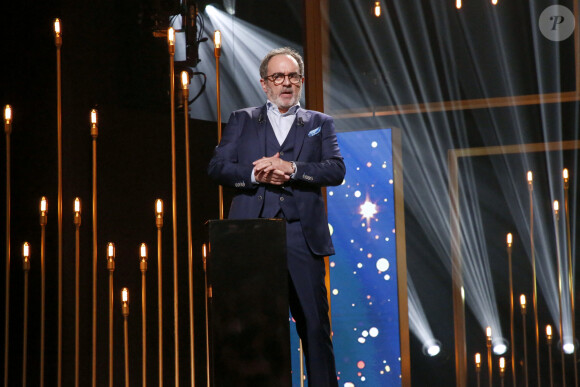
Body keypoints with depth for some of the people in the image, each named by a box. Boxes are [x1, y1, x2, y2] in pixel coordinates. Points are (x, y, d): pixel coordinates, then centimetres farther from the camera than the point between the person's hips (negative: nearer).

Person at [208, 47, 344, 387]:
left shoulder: (320, 123, 16)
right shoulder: (242, 120, 18)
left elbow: (336, 170, 1)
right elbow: (217, 167, 7)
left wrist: (291, 168, -13)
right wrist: (255, 174, -10)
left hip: (301, 235, 0)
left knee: (315, 326, -2)